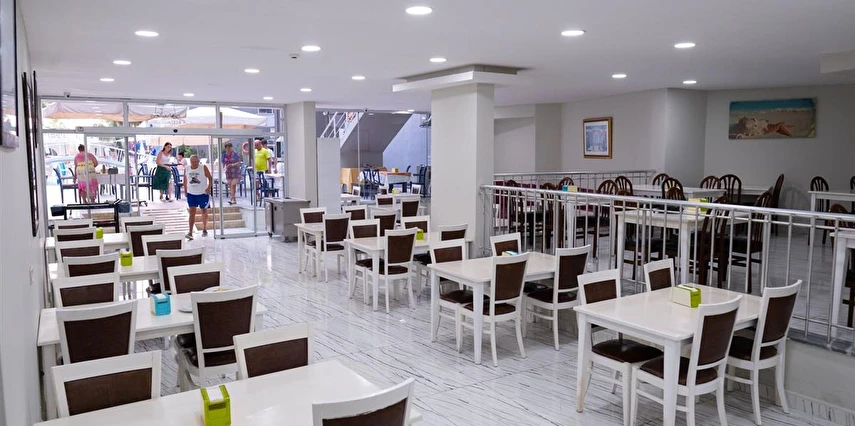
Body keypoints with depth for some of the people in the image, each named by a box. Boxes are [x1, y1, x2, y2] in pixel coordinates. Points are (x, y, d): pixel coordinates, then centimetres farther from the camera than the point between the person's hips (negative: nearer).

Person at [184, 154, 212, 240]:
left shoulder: (203, 168, -9)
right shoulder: (186, 169, 1)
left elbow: (210, 178, -7)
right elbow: (185, 180, 13)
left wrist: (209, 187, -20)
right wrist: (185, 190, 8)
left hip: (203, 193, -2)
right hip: (191, 194, 2)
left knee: (204, 211, 11)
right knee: (192, 212, -6)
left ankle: (204, 230, 28)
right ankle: (190, 232, -10)